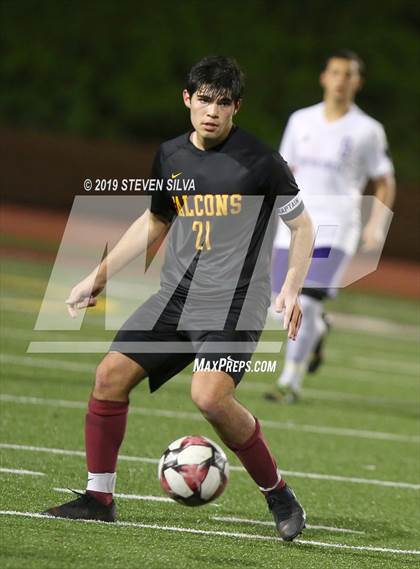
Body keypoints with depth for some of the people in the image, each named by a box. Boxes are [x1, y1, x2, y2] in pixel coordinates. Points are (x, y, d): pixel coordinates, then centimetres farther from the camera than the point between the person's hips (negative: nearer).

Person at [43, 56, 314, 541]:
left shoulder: (258, 160, -7)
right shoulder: (170, 156, 9)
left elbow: (302, 225, 2)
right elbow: (155, 223, 26)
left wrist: (291, 289, -12)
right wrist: (98, 277, 24)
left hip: (235, 302, -6)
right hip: (176, 296, 6)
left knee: (210, 396, -26)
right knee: (111, 374, -5)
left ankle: (278, 496, -7)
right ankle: (98, 499, 8)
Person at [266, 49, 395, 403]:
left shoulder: (368, 131, 0)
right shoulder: (301, 121, 10)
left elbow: (385, 183, 6)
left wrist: (377, 223, -8)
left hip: (336, 229, -4)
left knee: (307, 302, -15)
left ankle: (291, 382, -8)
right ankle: (317, 330, 38)